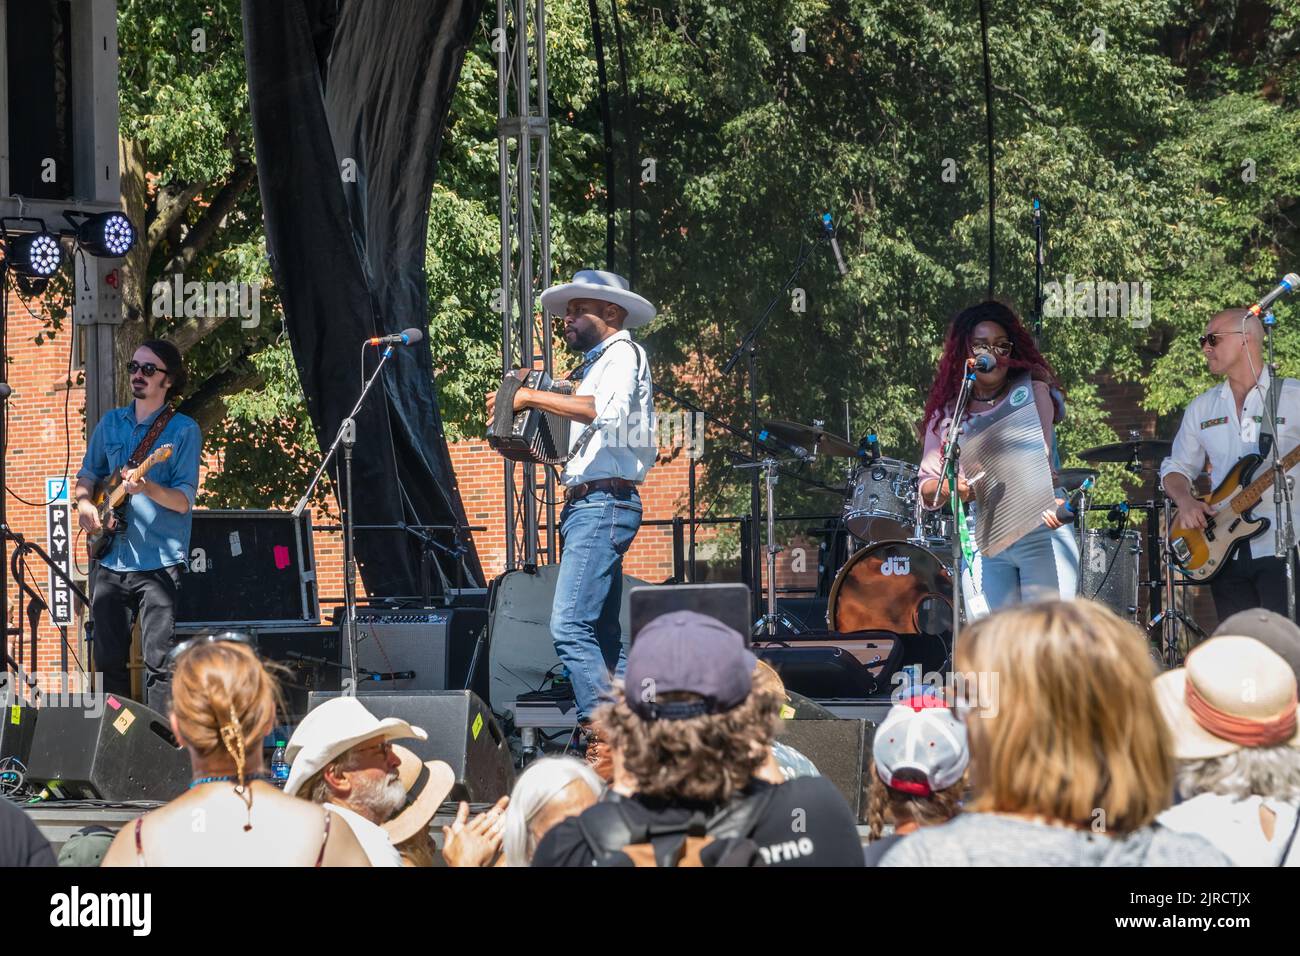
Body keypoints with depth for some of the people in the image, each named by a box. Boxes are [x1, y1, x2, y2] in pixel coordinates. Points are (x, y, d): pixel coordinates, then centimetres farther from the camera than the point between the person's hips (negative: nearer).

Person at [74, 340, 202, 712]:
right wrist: (84, 503, 3)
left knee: (158, 661, -9)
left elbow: (184, 500, -8)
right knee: (109, 660, 7)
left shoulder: (183, 430, -2)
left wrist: (147, 487, -27)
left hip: (158, 564, -5)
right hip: (109, 561, 5)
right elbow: (88, 473, 24)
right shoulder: (111, 423, 14)